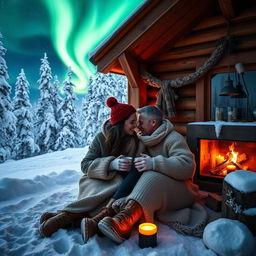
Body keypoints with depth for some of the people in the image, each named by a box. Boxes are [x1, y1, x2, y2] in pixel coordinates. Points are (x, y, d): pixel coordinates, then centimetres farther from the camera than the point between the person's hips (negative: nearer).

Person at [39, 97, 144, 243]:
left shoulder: (135, 140, 6)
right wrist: (111, 164, -24)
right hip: (99, 181, -3)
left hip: (123, 182, 3)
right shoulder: (102, 138, -5)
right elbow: (85, 165, -9)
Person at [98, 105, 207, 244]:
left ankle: (124, 220, -52)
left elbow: (187, 167, -22)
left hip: (180, 191, -6)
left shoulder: (174, 138, -8)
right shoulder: (145, 140, 14)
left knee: (152, 178, -35)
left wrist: (154, 163, -32)